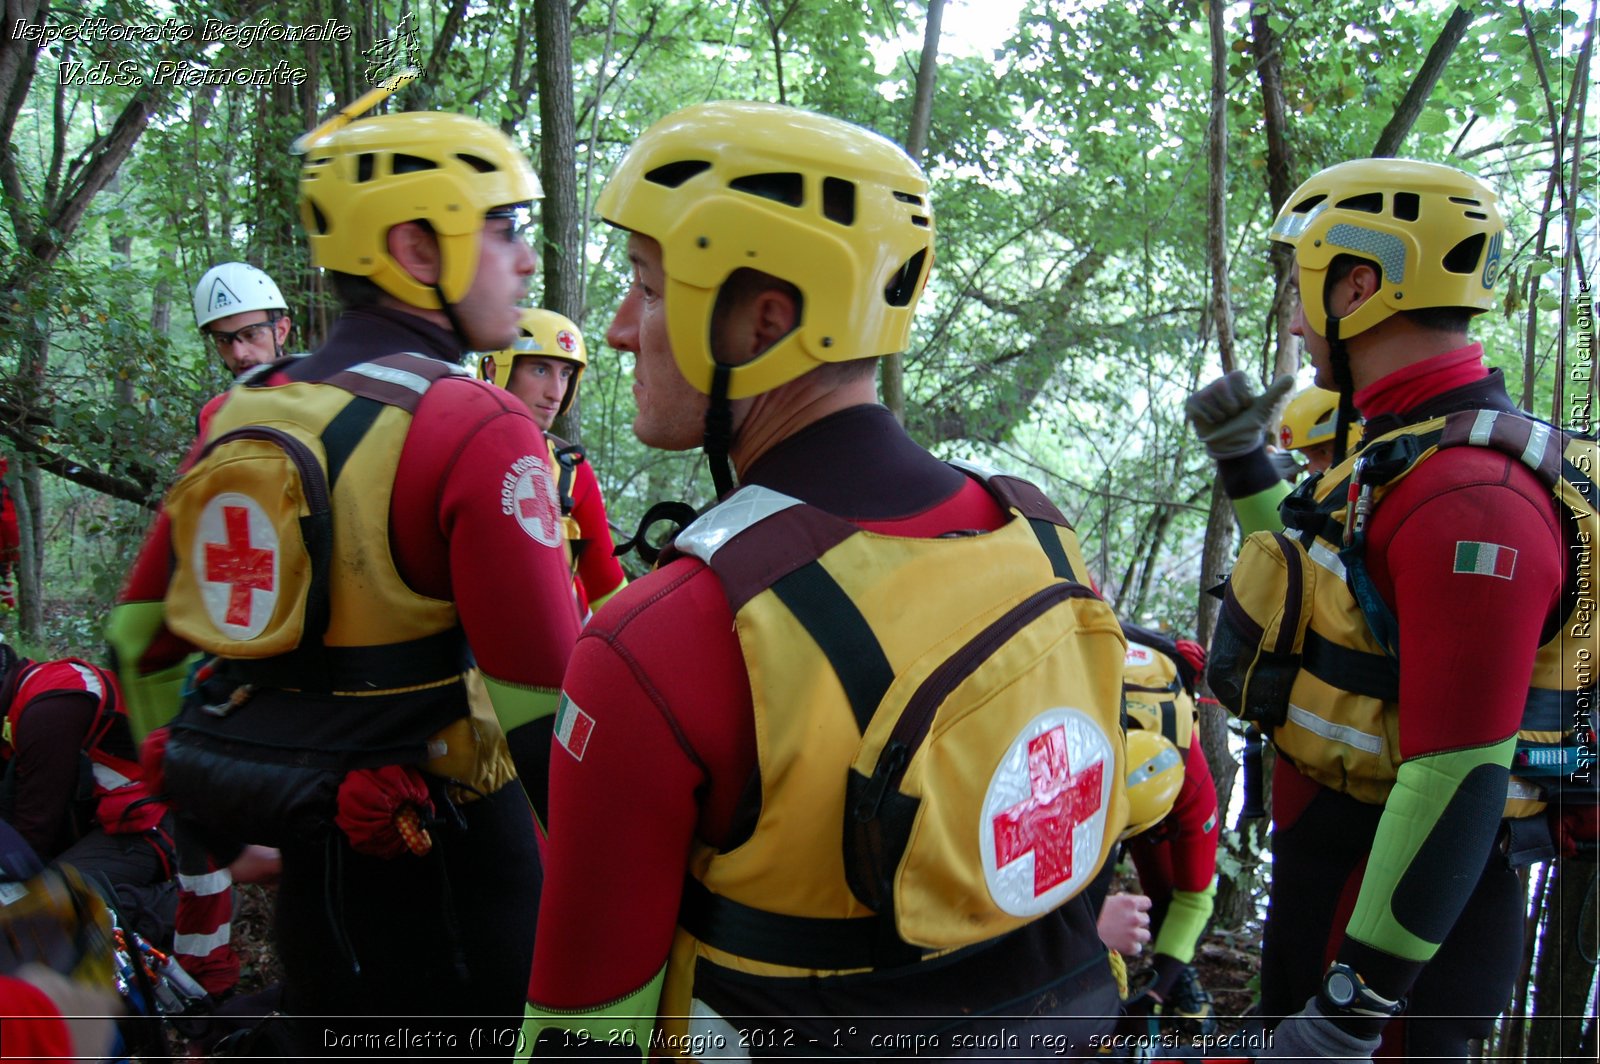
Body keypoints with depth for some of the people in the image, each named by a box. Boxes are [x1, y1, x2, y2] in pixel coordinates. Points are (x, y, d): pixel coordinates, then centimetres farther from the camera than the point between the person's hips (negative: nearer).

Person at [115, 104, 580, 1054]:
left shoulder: (241, 414, 3)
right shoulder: (479, 430, -20)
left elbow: (144, 631, 10)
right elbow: (542, 693, -24)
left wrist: (195, 790, 21)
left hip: (292, 847, 7)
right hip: (440, 856, -7)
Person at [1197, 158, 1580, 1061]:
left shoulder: (1469, 495, -26)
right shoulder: (1403, 453, 7)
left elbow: (1459, 779, -29)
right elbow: (1331, 594, 23)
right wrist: (1246, 467, 14)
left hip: (1401, 892, -9)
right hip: (1331, 853, 10)